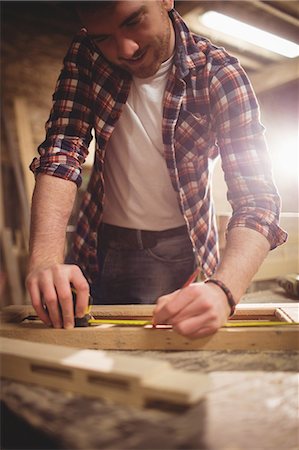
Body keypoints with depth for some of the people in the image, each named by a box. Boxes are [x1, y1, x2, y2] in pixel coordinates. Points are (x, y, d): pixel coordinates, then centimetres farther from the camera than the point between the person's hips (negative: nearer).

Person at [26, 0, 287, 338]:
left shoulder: (220, 75, -18)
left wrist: (223, 290, -43)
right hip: (102, 243, 2)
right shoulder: (86, 54, -11)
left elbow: (256, 196, -24)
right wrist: (46, 257, -36)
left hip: (179, 246, -1)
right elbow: (62, 148, -19)